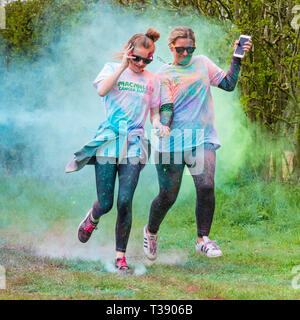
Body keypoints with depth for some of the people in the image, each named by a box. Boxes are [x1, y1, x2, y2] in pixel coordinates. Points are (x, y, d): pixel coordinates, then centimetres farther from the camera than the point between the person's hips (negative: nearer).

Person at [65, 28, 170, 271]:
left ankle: (121, 256, 1)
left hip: (134, 146, 1)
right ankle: (92, 218, 38)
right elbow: (102, 90, -12)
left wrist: (160, 126, -7)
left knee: (125, 202, -11)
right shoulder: (113, 69, 8)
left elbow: (154, 114, 15)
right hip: (107, 142, -1)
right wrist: (123, 65, -12)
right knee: (105, 205, 0)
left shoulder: (152, 80, 13)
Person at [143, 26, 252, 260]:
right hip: (173, 142, -2)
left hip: (203, 138, 2)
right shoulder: (164, 75, 2)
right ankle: (151, 232, 28)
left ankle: (203, 239, -4)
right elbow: (166, 108, -7)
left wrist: (237, 58, 3)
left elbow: (228, 84, 12)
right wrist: (162, 127, -27)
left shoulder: (203, 63, 13)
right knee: (168, 196, 0)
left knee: (206, 187, -18)